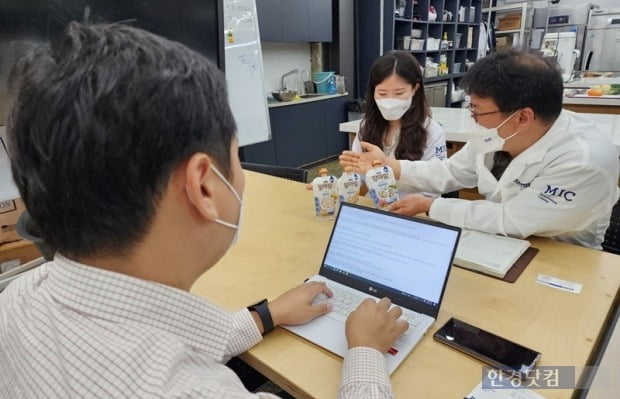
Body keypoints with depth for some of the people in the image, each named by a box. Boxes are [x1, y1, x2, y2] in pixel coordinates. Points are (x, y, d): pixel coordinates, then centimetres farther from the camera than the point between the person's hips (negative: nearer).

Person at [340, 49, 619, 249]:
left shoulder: (586, 162, -29)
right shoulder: (498, 132, -11)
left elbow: (510, 221, -27)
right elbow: (450, 173, 2)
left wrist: (429, 206, -21)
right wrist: (388, 166, -5)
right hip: (497, 244, 6)